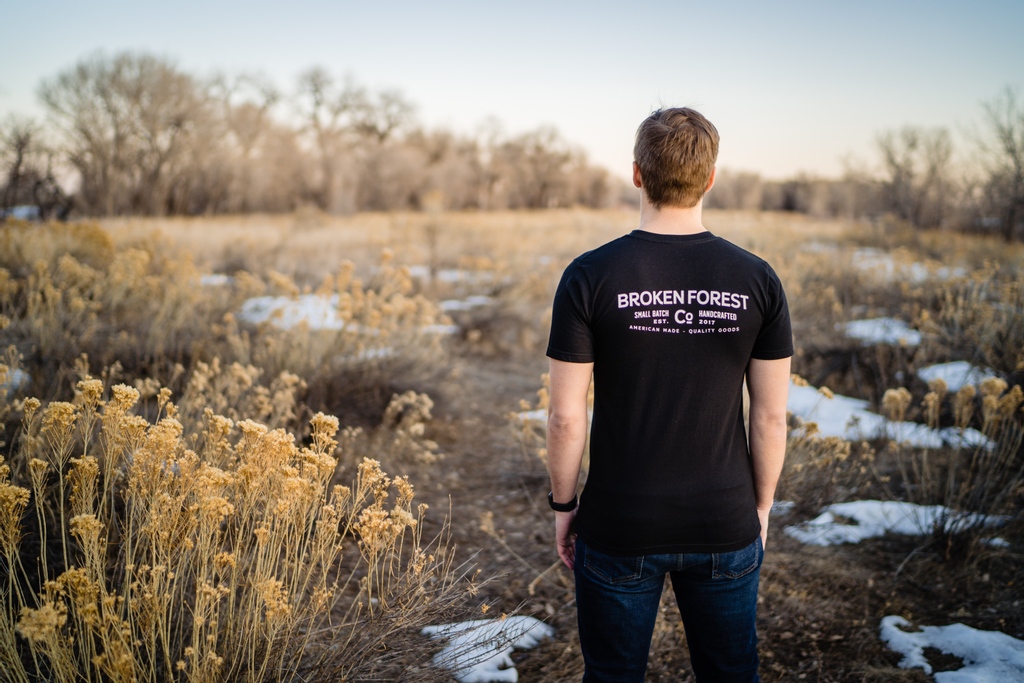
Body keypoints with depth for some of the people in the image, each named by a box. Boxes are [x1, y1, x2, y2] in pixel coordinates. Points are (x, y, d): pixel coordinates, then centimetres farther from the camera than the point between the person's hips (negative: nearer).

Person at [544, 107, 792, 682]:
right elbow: (771, 418, -3)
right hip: (726, 527, 2)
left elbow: (566, 417, -10)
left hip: (619, 528, -1)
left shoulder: (589, 277, -13)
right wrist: (761, 507, 11)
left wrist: (564, 505, 4)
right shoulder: (757, 280, -7)